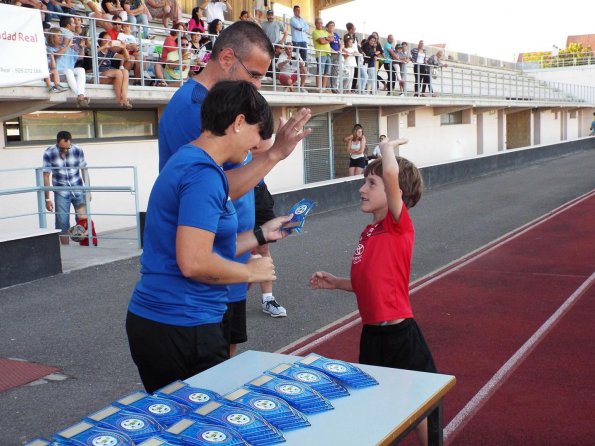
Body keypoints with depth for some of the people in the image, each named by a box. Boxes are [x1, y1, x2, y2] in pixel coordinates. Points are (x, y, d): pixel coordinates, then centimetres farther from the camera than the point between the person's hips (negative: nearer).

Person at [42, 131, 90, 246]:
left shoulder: (78, 151, -10)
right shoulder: (49, 153, -13)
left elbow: (84, 171, 2)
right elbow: (46, 176, -9)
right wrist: (47, 199, -9)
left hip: (78, 190, 1)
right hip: (61, 193, -1)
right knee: (62, 224, 0)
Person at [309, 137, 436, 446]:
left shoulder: (400, 225, -14)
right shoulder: (368, 233, 10)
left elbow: (392, 172, -31)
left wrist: (387, 147, -13)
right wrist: (335, 283, 10)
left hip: (398, 334, -8)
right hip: (372, 333, 8)